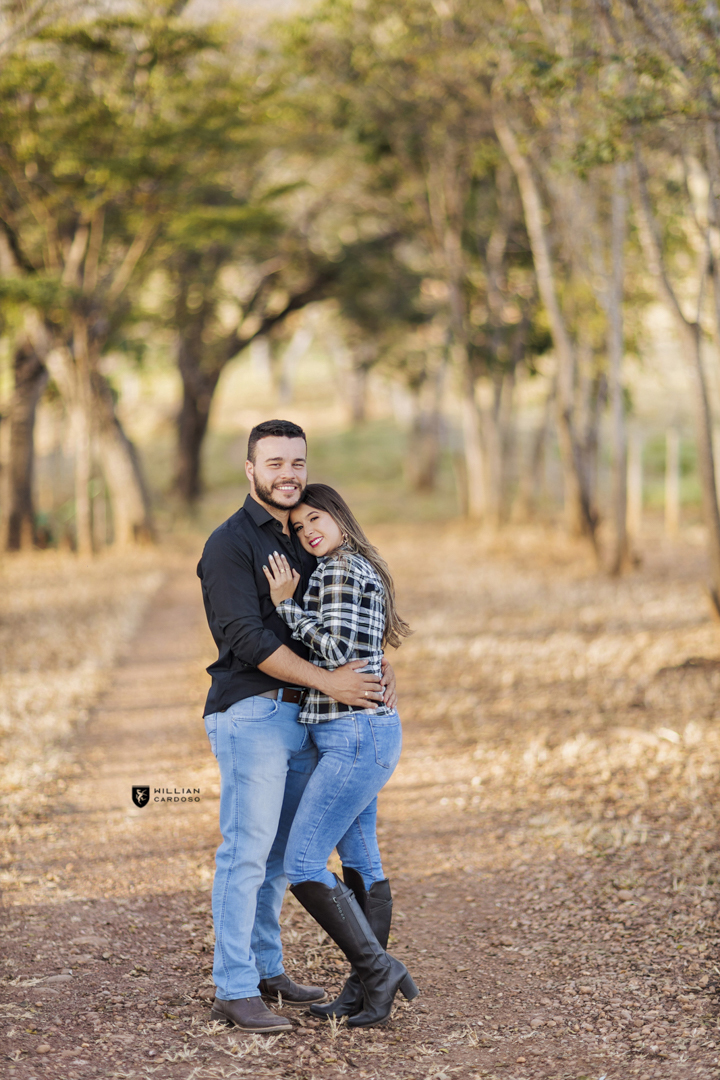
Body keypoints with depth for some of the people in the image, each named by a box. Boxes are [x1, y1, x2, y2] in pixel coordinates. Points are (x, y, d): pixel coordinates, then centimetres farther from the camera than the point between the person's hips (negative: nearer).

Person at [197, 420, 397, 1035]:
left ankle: (267, 971, 22)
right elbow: (248, 639, -17)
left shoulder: (305, 541, 16)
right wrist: (328, 681, -19)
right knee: (247, 851, -9)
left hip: (300, 717, 8)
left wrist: (380, 666, 2)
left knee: (279, 852, 13)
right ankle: (234, 992, -7)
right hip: (250, 713, -8)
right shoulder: (231, 544, -9)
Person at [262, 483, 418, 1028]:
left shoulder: (338, 570, -13)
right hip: (368, 732, 11)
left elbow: (337, 649, -23)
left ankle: (377, 968, -6)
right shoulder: (363, 568, 17)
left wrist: (286, 603, -14)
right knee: (360, 864, 12)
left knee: (303, 865, -9)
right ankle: (365, 993, 17)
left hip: (355, 735, -11)